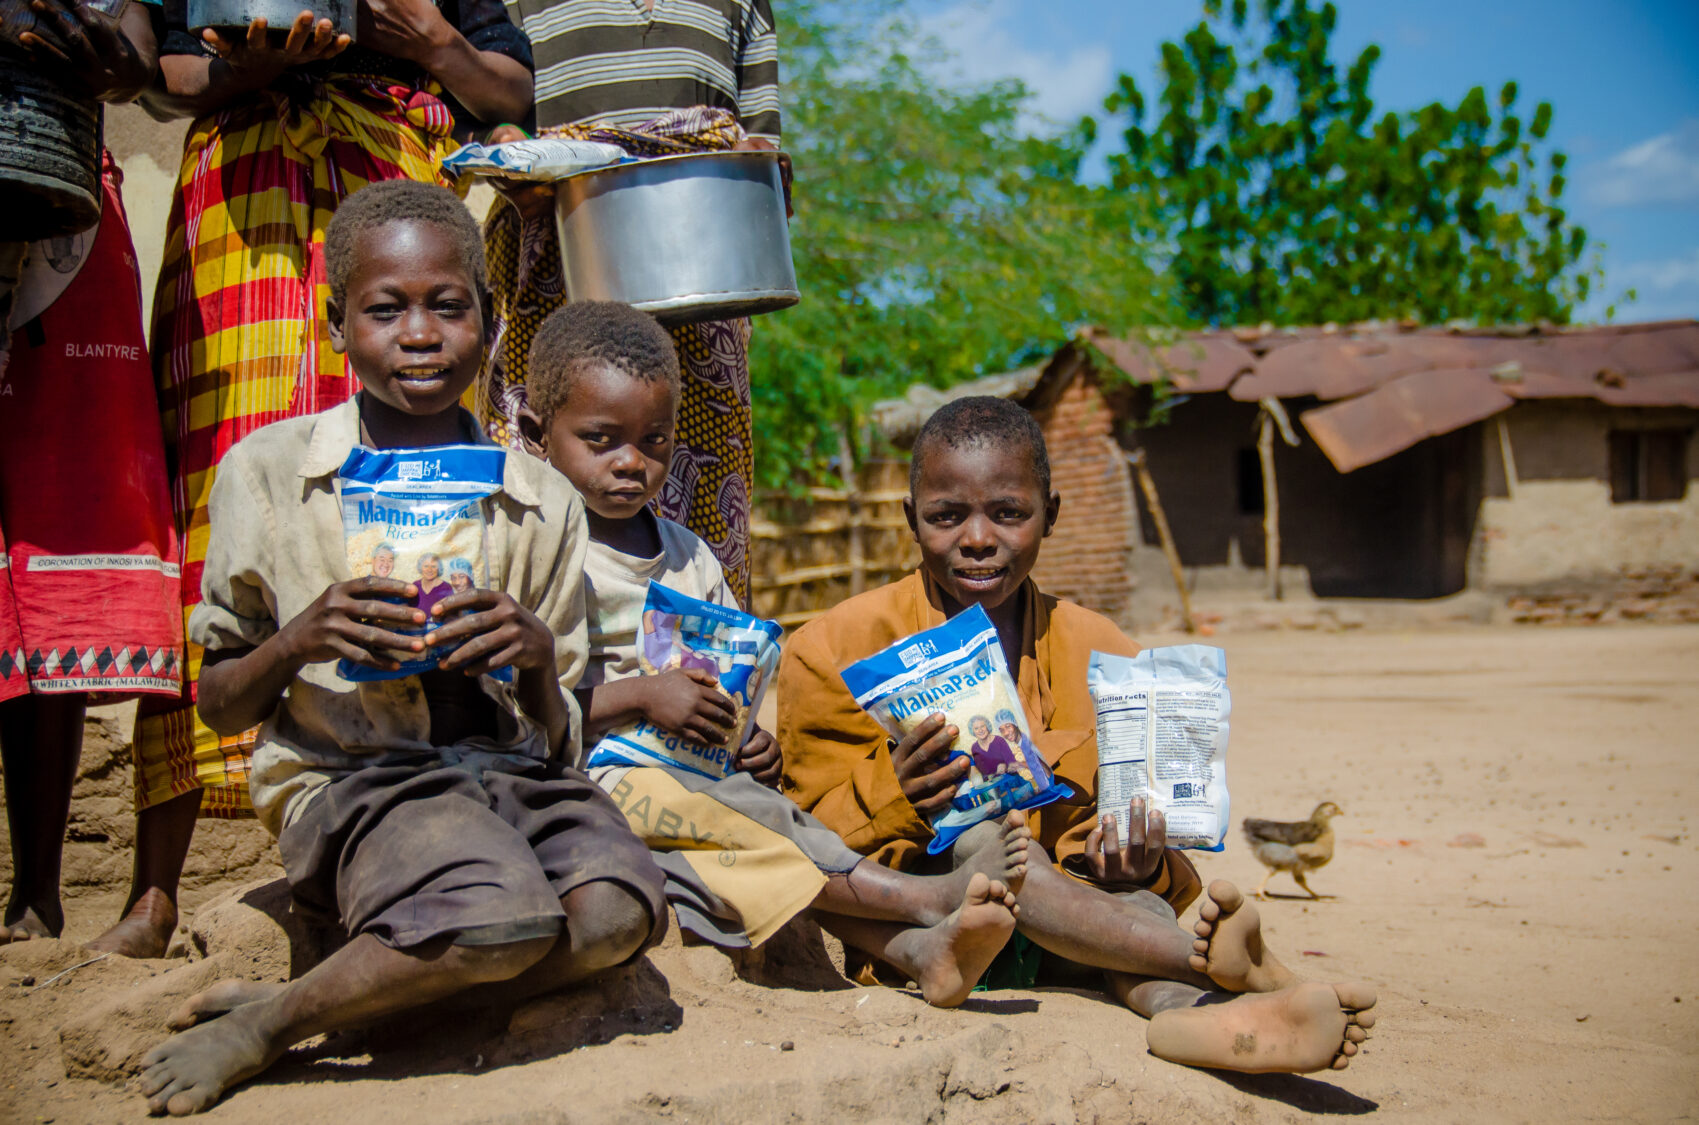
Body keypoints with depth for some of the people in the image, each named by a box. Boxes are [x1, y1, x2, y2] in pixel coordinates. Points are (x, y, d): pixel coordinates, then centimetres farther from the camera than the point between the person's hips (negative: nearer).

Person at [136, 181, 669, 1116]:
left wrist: (537, 655, -12)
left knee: (616, 911, -28)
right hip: (348, 775, -4)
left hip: (511, 766, 4)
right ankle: (257, 1032, -8)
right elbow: (218, 707, 7)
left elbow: (559, 737, 11)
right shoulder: (268, 472, 3)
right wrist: (299, 641, -14)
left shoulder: (543, 502, 10)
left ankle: (302, 1011, -13)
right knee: (500, 917, -33)